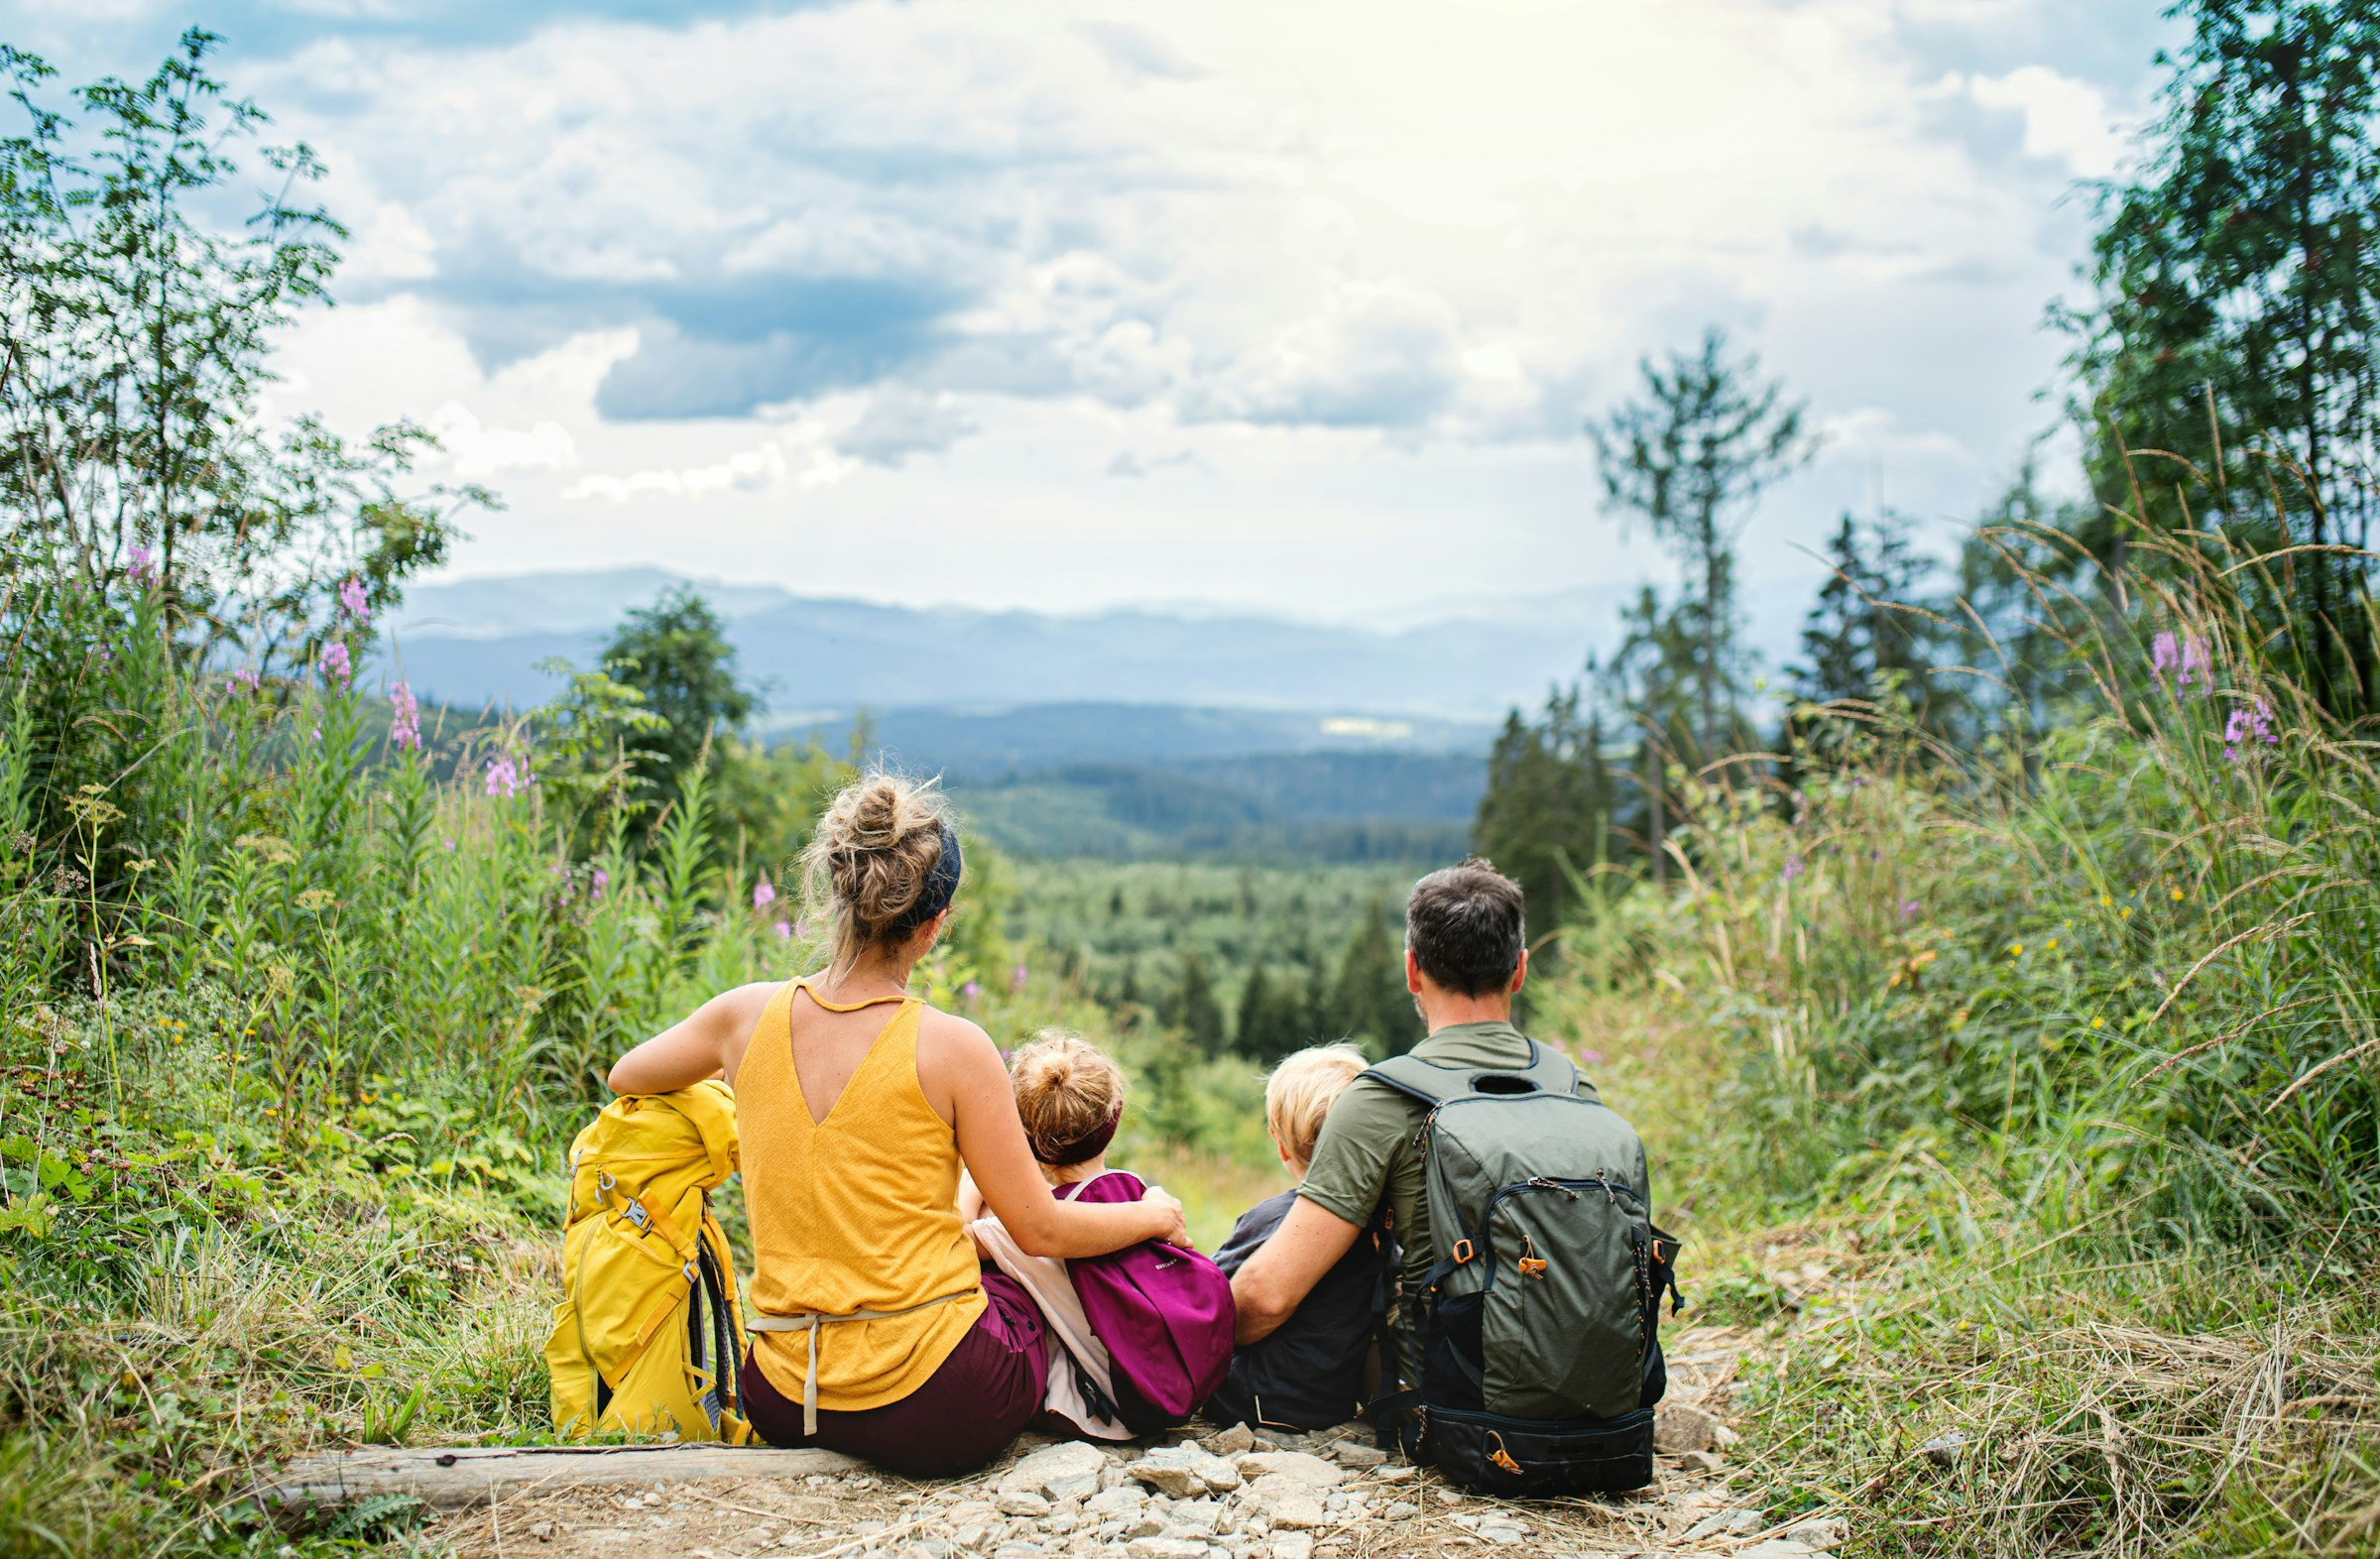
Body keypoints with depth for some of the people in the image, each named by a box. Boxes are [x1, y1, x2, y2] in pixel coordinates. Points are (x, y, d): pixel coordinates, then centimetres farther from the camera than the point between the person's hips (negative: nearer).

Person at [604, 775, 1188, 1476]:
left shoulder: (748, 1016, -4)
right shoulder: (951, 1047, -15)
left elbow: (624, 1076, 18)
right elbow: (1041, 1230, -6)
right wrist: (1155, 1214, 12)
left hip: (783, 1408, 4)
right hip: (934, 1411, -4)